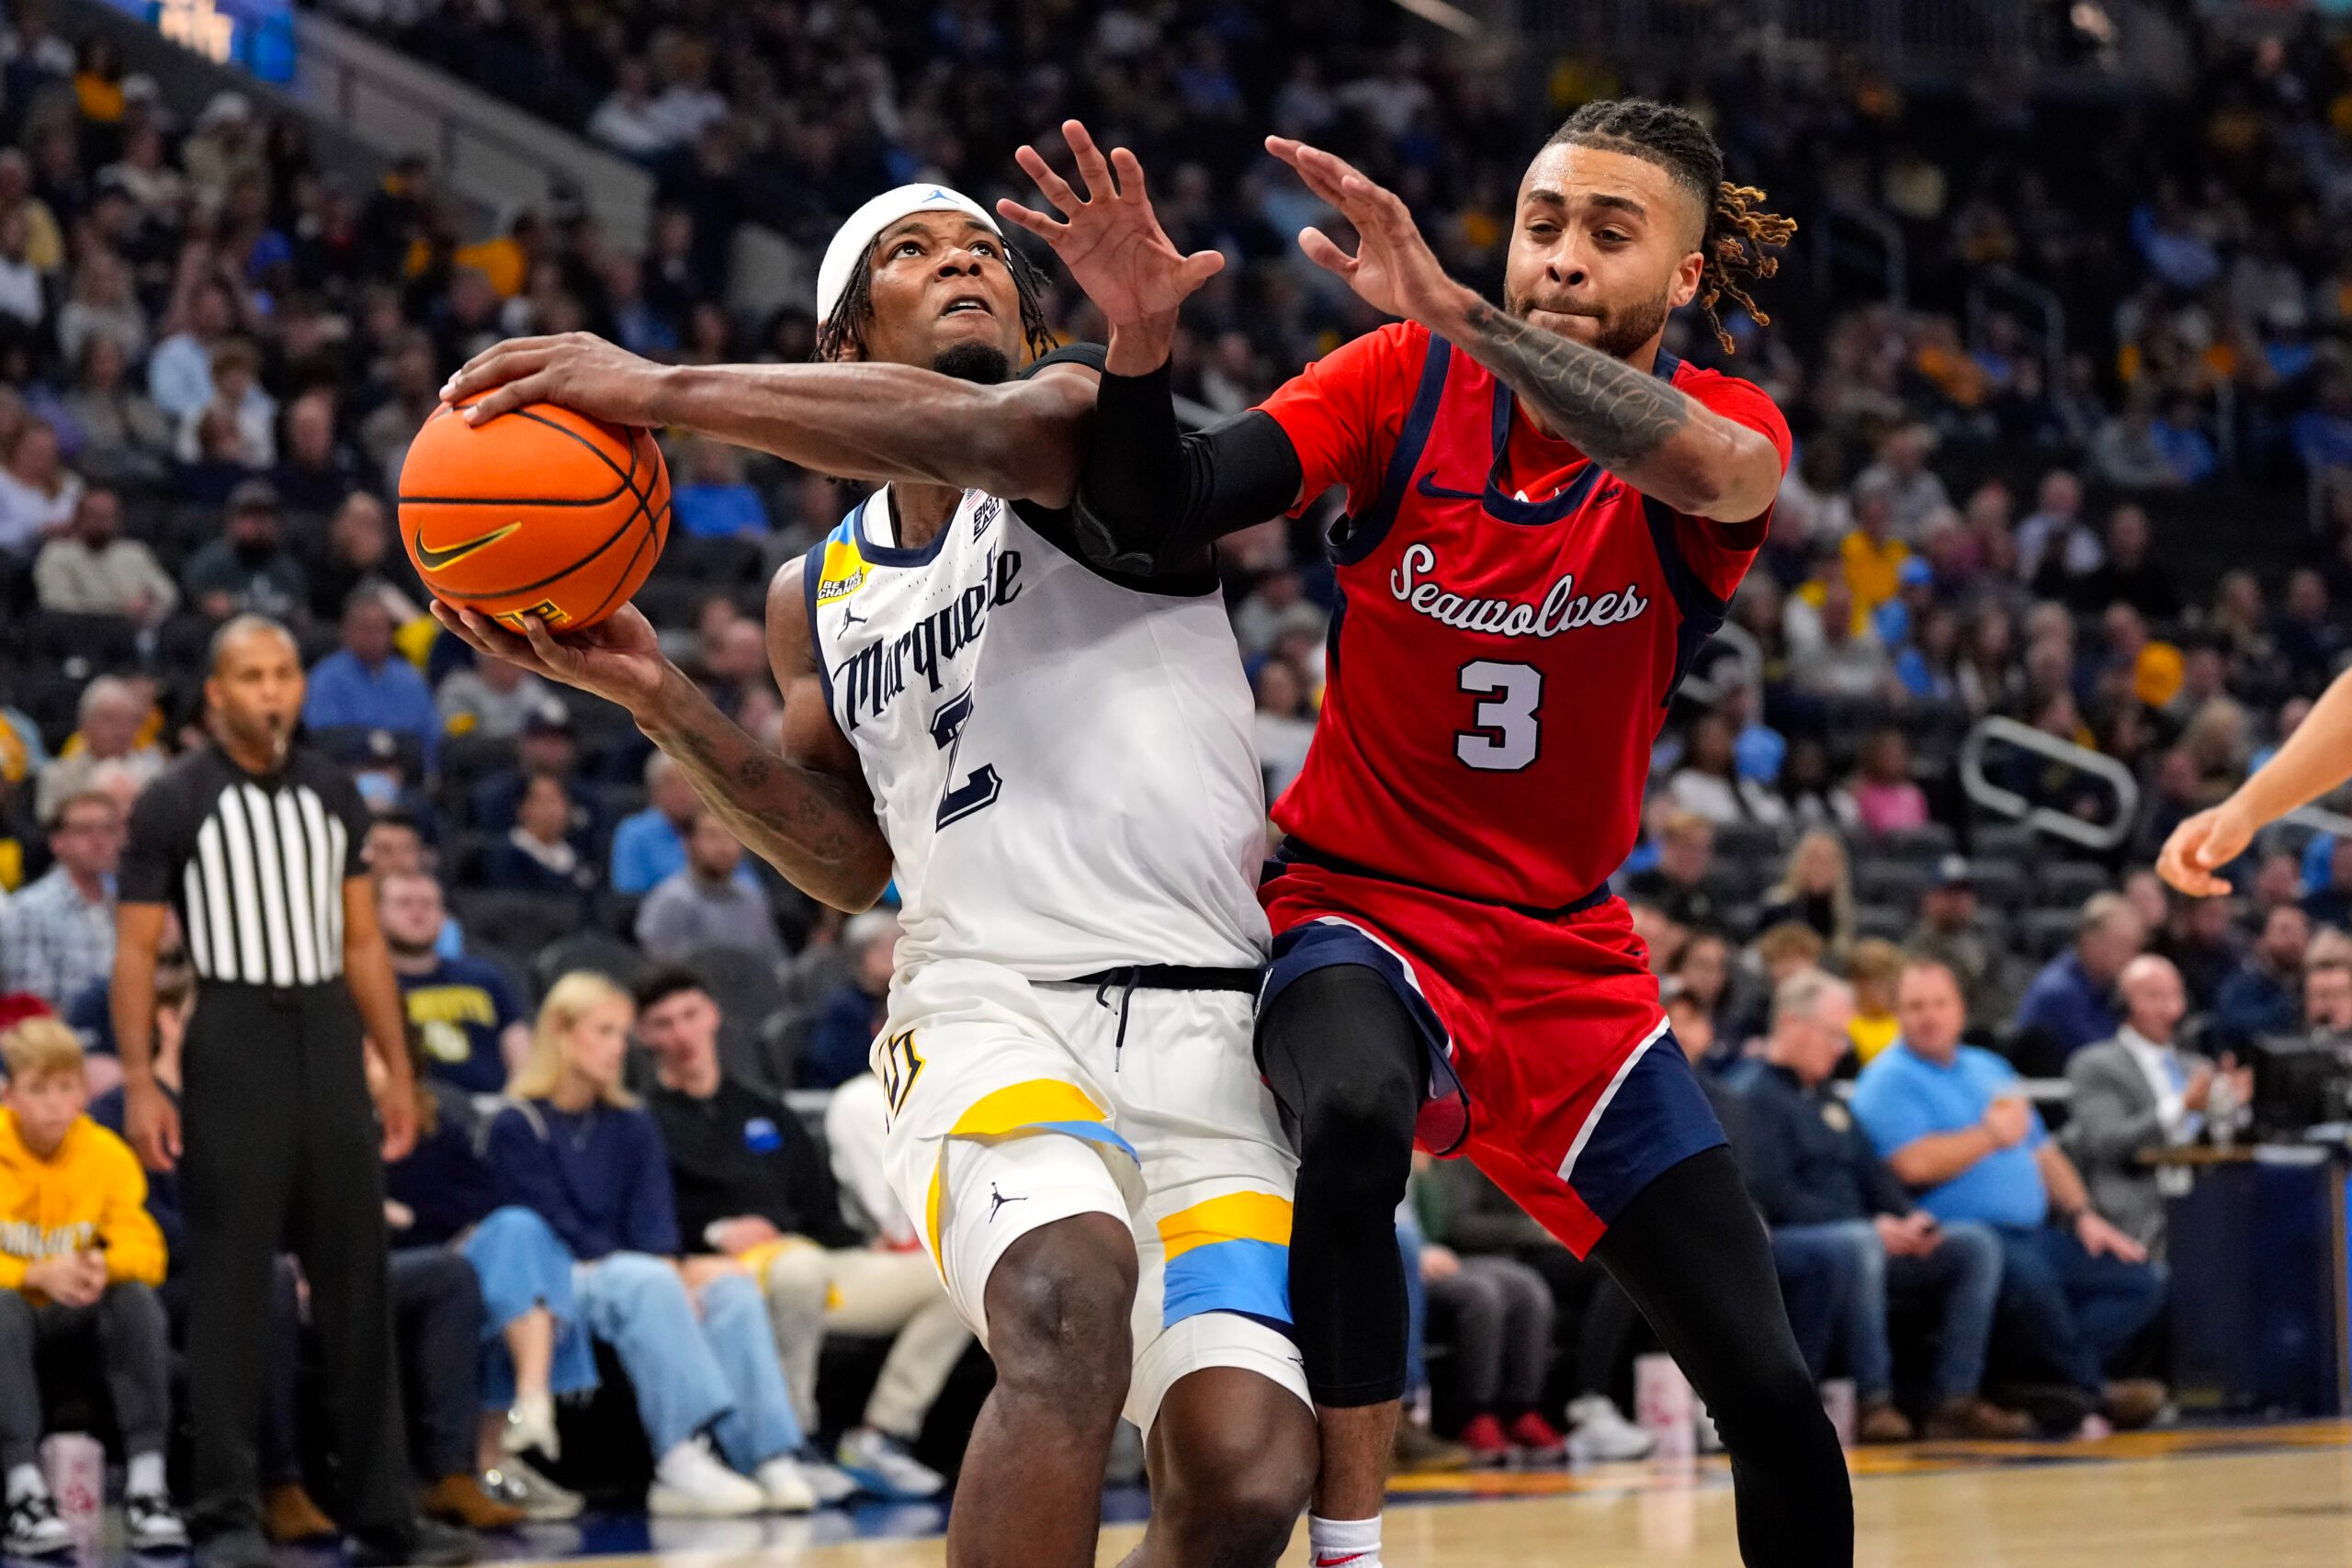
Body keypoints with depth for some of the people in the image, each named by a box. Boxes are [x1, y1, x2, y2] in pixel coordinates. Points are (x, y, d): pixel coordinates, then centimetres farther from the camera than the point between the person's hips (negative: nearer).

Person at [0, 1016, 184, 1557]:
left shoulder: (108, 1154, -4)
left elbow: (146, 1252, -10)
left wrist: (104, 1266, -34)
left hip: (80, 1318, 2)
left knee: (138, 1297, -29)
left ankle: (145, 1487, -34)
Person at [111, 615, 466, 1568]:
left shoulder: (332, 795, 11)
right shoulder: (175, 803, -3)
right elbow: (135, 951, -4)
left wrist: (397, 1071, 11)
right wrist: (139, 1084, -12)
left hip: (328, 1042, 5)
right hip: (234, 1043, -5)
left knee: (356, 1284, 5)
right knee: (230, 1292, -3)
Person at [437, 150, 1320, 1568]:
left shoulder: (1087, 426, 3)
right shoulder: (818, 597, 21)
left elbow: (981, 434, -21)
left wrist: (665, 393, -23)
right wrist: (659, 697, 11)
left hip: (1207, 1021, -2)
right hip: (990, 1009, 2)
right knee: (1070, 1307, -33)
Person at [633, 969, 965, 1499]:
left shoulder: (766, 1115, 29)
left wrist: (873, 1249, 5)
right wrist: (713, 1234, -16)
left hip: (811, 1259, 7)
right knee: (799, 1268, -42)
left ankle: (881, 1435, -14)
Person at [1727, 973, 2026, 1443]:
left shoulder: (1825, 1098, 24)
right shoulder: (1753, 1095, -6)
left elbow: (1872, 1173, 22)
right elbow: (1773, 1195, -17)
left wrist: (1910, 1219, -1)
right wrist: (1871, 1227, -20)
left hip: (1865, 1241, 9)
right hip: (1784, 1244, -9)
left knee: (1976, 1242, -4)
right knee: (1858, 1244, -41)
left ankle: (1955, 1399, -14)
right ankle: (1873, 1400, -32)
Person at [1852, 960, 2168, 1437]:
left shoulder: (1989, 1069, 24)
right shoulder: (1890, 1080, -1)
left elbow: (2045, 1154, 27)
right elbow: (1915, 1165, -17)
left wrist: (2082, 1215, 11)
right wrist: (1992, 1135, -5)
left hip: (2034, 1233, 8)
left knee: (2142, 1283, -4)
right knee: (2029, 1273, -38)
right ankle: (2094, 1393, -19)